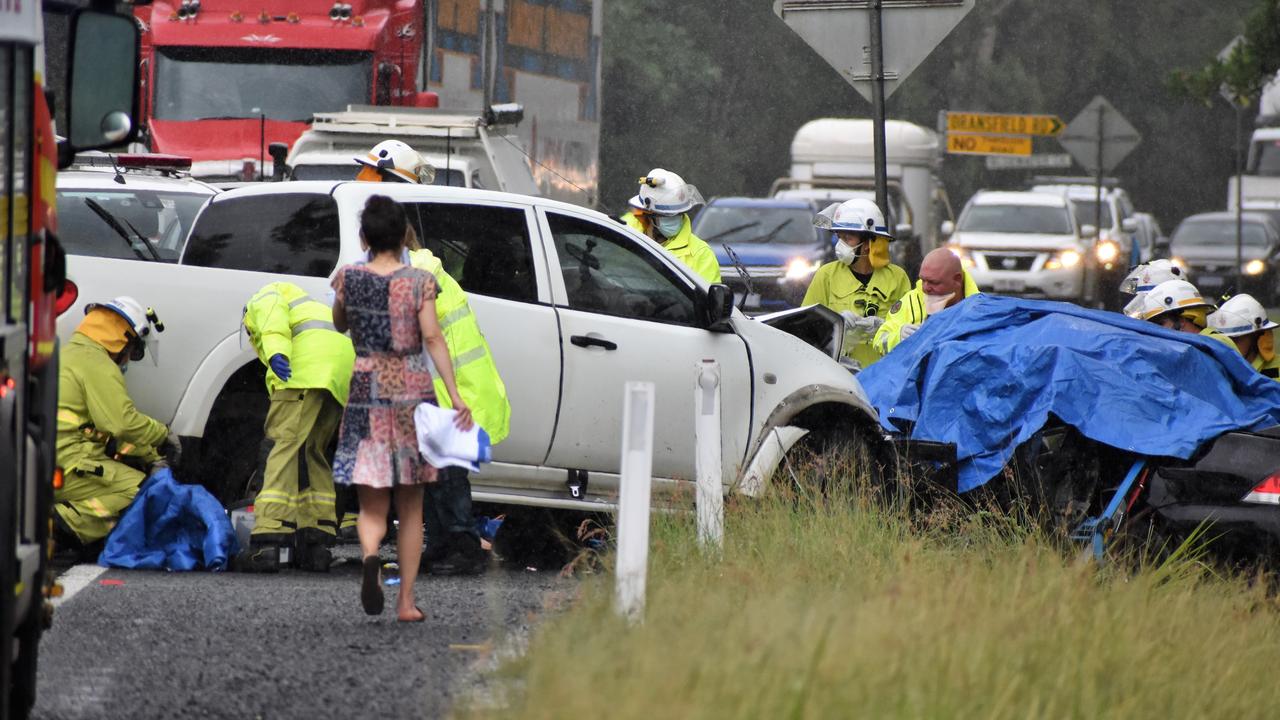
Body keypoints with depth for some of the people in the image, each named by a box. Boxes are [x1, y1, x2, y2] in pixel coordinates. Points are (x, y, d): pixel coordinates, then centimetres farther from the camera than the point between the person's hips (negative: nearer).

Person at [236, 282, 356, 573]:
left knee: (287, 444, -14)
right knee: (311, 453, 16)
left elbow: (273, 313, -2)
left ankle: (267, 544, -25)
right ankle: (316, 542, 10)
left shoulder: (261, 299, 24)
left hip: (310, 363, -8)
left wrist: (275, 350, -20)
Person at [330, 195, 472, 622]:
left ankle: (370, 555, -32)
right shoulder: (418, 282, -5)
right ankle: (406, 601, 11)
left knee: (372, 505, 1)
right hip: (413, 392, 0)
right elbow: (433, 338, -12)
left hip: (366, 390, 0)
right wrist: (455, 395, -13)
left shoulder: (348, 278, 0)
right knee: (411, 507, 11)